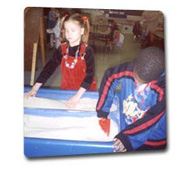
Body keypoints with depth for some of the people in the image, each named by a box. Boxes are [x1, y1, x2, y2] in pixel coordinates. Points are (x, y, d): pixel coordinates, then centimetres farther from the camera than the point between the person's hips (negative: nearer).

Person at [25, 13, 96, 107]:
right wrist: (35, 89, -10)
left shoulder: (87, 51, -16)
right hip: (66, 89, 3)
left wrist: (78, 95, -31)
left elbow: (90, 75, -21)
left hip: (85, 92, -3)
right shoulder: (62, 49, -7)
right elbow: (49, 68, -5)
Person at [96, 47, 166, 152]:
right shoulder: (129, 69, -21)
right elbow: (109, 78, -6)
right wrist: (102, 113, -9)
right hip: (128, 129, 3)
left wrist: (127, 138, -30)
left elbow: (152, 119, -28)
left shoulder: (163, 88, -29)